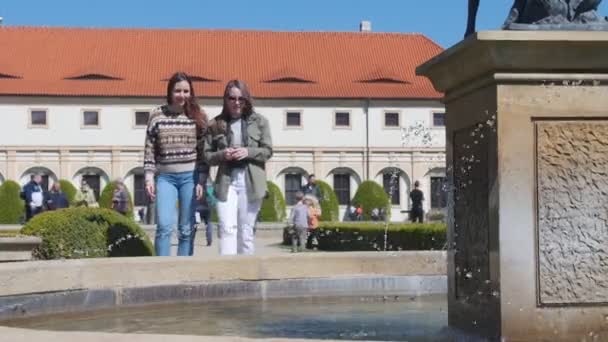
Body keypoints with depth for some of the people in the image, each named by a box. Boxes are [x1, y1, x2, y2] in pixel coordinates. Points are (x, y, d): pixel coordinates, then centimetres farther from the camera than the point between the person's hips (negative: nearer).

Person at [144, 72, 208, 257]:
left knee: (187, 229, 3)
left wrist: (201, 181, -4)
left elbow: (203, 151, 2)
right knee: (164, 226, -11)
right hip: (165, 177, 0)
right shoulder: (157, 115, 4)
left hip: (190, 177, 0)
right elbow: (149, 149, 5)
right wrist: (149, 178, -2)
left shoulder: (198, 116, 3)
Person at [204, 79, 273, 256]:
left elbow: (268, 150, 3)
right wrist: (222, 155, -13)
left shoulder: (259, 121, 6)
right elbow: (207, 155, 8)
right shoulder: (216, 124, 7)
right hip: (226, 181, 0)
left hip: (251, 182, 0)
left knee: (246, 231, 6)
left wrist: (248, 152, -14)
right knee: (227, 228, -10)